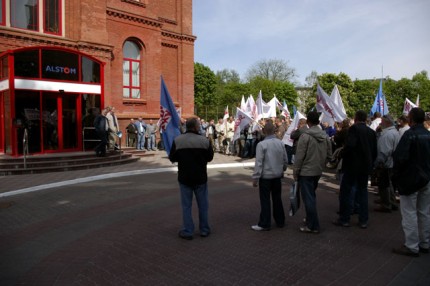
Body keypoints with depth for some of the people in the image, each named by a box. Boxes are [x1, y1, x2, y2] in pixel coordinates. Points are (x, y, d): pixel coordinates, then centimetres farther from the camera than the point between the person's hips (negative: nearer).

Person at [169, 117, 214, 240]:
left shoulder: (177, 140, -9)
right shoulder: (204, 140, -10)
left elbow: (172, 158, -2)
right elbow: (210, 157, 0)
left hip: (184, 177, 0)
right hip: (200, 177, 0)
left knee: (186, 205, 9)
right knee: (203, 204, 14)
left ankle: (187, 231, 14)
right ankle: (204, 230, 24)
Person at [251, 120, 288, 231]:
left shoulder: (261, 144, -16)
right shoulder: (280, 143, -1)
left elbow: (259, 163, -17)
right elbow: (285, 160, 6)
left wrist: (255, 177, -10)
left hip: (266, 176, -5)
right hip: (277, 176, 5)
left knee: (265, 200, 3)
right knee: (277, 199, 16)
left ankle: (264, 224, 9)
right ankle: (280, 221, 26)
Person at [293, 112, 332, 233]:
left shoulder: (305, 136, -17)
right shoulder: (325, 136, 2)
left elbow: (299, 156, -16)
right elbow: (329, 155, 8)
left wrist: (295, 172, -6)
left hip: (306, 172, -7)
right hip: (318, 172, 7)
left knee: (308, 198, 0)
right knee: (311, 196, 22)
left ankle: (313, 226, 5)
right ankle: (310, 219, 34)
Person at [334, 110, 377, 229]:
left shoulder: (354, 129, -12)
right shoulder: (372, 132, 7)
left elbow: (349, 145, -26)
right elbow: (374, 151, 10)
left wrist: (343, 154, -8)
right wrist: (370, 164, 19)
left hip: (352, 166, -6)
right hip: (366, 167, 6)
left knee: (345, 192, 4)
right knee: (362, 192, 13)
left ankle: (344, 219, 10)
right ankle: (363, 220, 18)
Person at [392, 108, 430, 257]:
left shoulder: (409, 134, -18)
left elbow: (400, 157, -22)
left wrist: (396, 171, -6)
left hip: (410, 179, -7)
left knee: (409, 213, 1)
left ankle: (412, 246, 6)